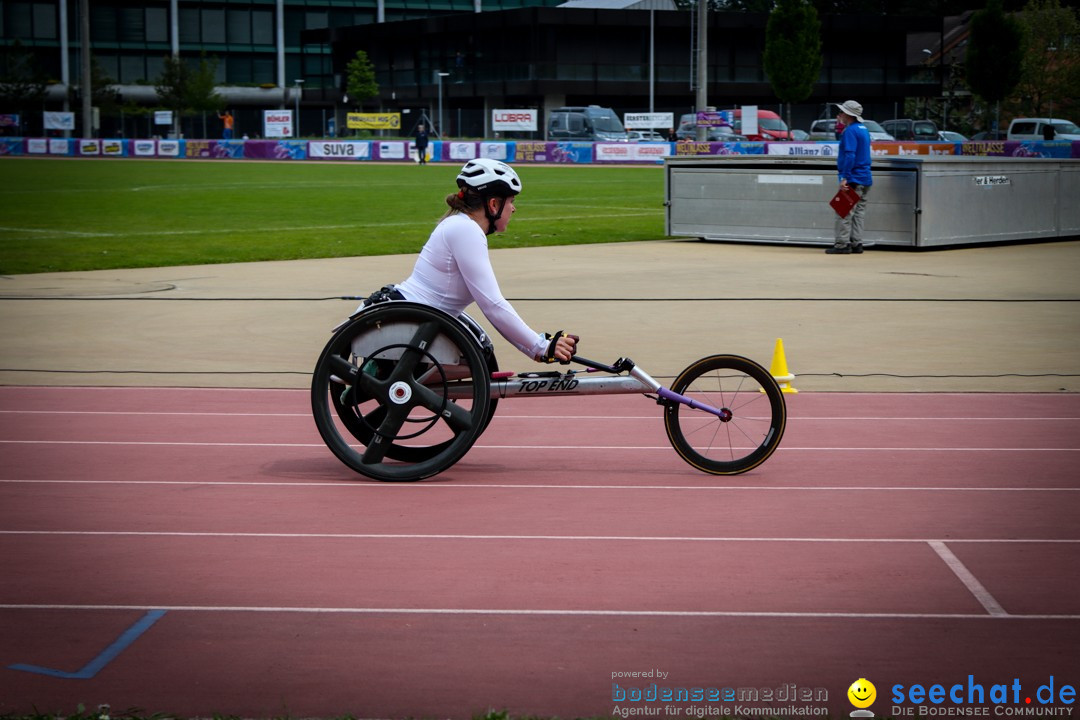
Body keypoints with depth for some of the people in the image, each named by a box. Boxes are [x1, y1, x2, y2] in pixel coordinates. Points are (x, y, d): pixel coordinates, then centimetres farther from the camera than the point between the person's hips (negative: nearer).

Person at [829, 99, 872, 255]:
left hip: (853, 178, -10)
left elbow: (850, 155, -22)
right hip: (865, 179, 10)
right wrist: (841, 126, 24)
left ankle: (842, 244, -8)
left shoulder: (850, 131, -14)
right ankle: (856, 243, 11)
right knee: (858, 212, 10)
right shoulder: (863, 129, 15)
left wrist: (845, 177, -24)